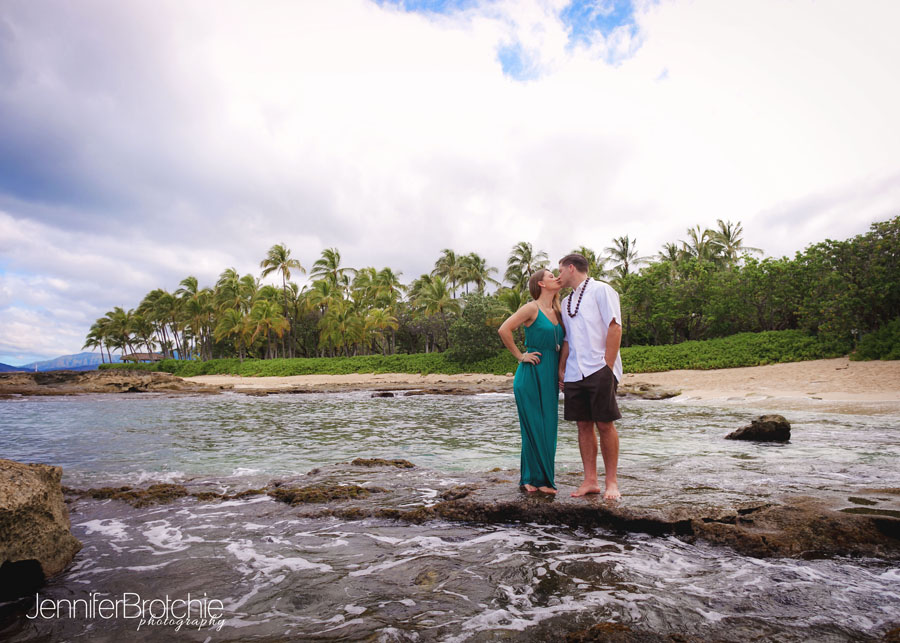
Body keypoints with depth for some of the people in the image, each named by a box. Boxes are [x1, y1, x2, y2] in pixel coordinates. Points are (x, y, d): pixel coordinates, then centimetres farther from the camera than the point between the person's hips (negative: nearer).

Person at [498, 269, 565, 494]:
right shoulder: (532, 308, -8)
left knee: (548, 428, 9)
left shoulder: (556, 312, 14)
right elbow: (504, 330, -17)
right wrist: (520, 356, -11)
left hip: (550, 377, 7)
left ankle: (545, 478, 20)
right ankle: (533, 478, 11)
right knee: (534, 427, -1)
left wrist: (561, 371, 13)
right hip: (531, 375, -7)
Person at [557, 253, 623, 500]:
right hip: (575, 373, 6)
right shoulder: (566, 301, 20)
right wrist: (561, 370, 15)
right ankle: (590, 480, 15)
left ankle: (611, 482, 10)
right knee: (584, 425, 7)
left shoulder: (601, 290, -1)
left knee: (605, 425, -2)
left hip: (599, 370, -6)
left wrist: (607, 366, -13)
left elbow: (614, 328, -8)